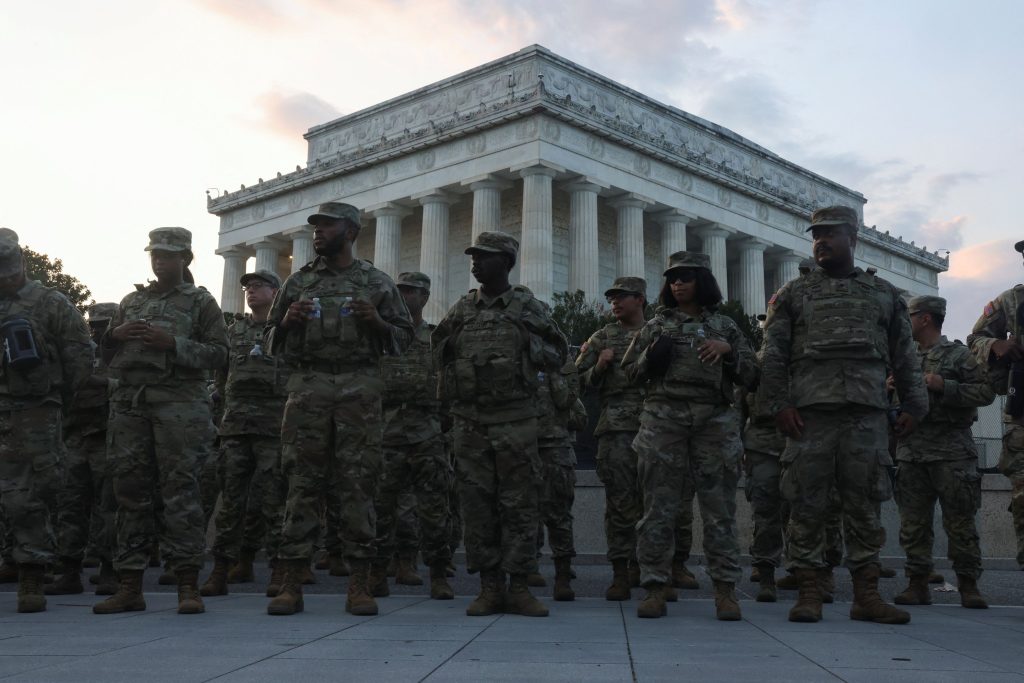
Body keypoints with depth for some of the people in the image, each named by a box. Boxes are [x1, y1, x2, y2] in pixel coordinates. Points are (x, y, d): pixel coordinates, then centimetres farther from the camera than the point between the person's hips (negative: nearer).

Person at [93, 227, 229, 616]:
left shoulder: (201, 302, 8)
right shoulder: (132, 301, 21)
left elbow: (218, 354, -1)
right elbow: (106, 355, 23)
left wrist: (173, 343, -12)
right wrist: (117, 334, 1)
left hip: (179, 402, -5)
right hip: (129, 401, 5)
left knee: (180, 489, -8)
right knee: (130, 491, 3)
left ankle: (188, 586, -5)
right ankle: (130, 587, 9)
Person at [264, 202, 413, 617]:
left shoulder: (377, 283, 11)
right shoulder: (298, 282, 15)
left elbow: (403, 336, 12)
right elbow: (272, 340, 18)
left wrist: (376, 322, -7)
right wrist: (287, 322, -3)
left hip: (359, 391, -1)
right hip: (307, 388, 1)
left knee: (357, 485, -2)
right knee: (301, 483, -1)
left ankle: (359, 585, 3)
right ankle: (291, 585, 3)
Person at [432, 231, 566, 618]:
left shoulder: (528, 306, 4)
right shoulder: (461, 309, 12)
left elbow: (556, 358, 7)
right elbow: (439, 355, 22)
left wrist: (531, 342, -7)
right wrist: (445, 347, 2)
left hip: (515, 421, -3)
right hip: (469, 420, 3)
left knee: (519, 504, -1)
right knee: (477, 505, 3)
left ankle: (519, 587, 6)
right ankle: (489, 587, 10)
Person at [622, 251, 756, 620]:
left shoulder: (725, 326, 15)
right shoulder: (656, 325, 16)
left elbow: (750, 376, 11)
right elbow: (630, 371, 16)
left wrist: (728, 350, -6)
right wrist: (649, 358, -4)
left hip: (714, 421, 0)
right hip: (663, 419, 0)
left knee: (719, 507, -1)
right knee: (659, 506, -3)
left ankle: (725, 590, 4)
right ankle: (655, 588, 2)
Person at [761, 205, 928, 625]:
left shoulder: (884, 294, 17)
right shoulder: (792, 294, 11)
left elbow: (904, 355, 16)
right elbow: (773, 355, 5)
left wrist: (914, 404, 7)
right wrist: (779, 404, -6)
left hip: (867, 414, 1)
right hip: (809, 413, -1)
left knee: (865, 506, 3)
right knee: (807, 505, -2)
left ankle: (867, 596, 9)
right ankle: (809, 594, 4)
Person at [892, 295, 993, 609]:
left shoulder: (958, 355, 3)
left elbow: (986, 391, -6)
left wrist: (944, 386, -14)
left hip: (951, 451, -5)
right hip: (911, 450, 5)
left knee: (960, 521, -2)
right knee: (913, 522, 3)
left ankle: (968, 585, 5)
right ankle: (918, 583, 9)